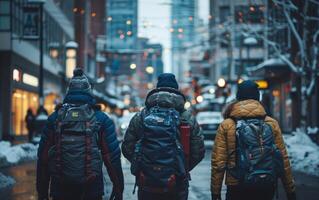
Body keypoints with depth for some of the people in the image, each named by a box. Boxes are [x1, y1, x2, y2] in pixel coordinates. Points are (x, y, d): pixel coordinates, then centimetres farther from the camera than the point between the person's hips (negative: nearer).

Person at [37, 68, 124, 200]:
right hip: (91, 189, -2)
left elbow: (43, 156, 4)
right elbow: (112, 156, -5)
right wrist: (118, 187, 4)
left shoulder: (54, 118, 3)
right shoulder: (101, 119, -2)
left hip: (60, 189, 2)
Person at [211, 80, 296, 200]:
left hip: (237, 189, -2)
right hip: (267, 188, 2)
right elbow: (283, 159, 3)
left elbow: (218, 162, -6)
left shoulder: (227, 125, -2)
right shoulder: (272, 123, 3)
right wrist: (290, 190, 11)